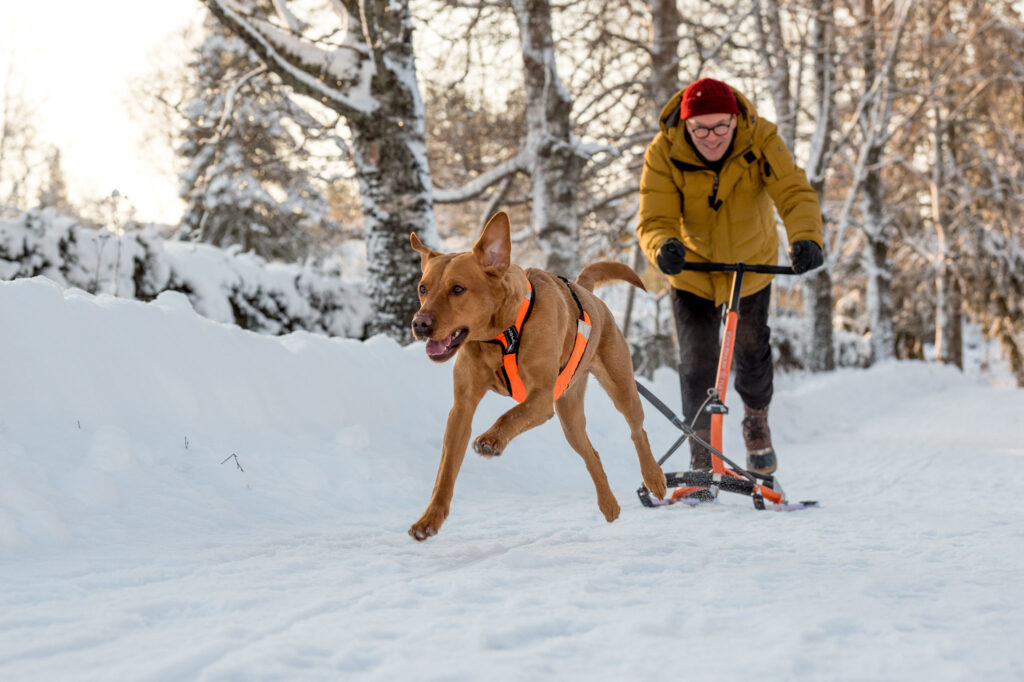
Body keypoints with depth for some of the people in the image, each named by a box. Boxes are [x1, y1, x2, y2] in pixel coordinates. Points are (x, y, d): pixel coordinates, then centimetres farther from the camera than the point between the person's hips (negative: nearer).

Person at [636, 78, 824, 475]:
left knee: (752, 352, 13)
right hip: (693, 271, -1)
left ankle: (757, 418, 45)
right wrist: (664, 246, -52)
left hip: (751, 265, 1)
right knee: (697, 363, -6)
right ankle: (701, 461, 11)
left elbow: (795, 193, -34)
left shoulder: (761, 141, -25)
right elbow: (654, 220, -28)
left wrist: (806, 238, -55)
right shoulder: (663, 155, -25)